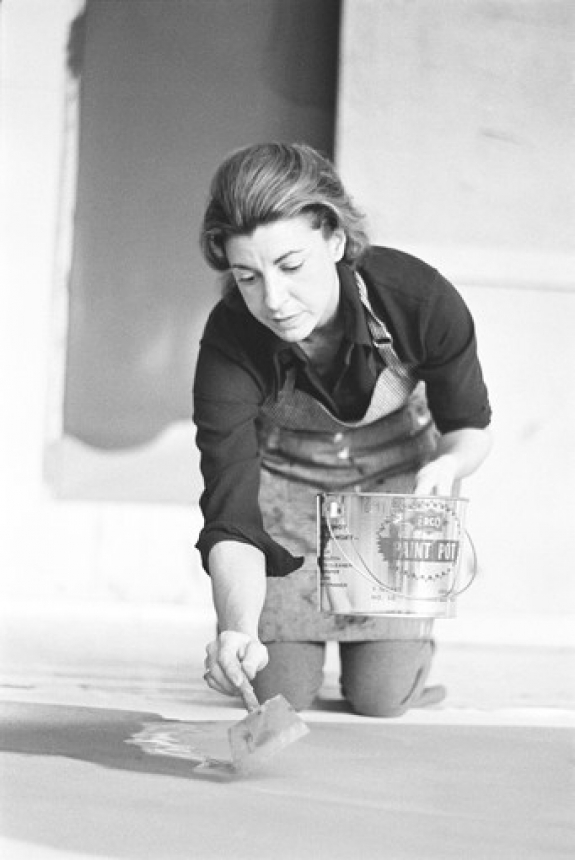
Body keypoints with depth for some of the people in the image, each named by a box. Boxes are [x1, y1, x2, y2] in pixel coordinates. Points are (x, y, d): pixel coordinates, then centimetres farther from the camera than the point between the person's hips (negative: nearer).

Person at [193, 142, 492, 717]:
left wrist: (447, 464, -35)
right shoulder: (230, 345, -34)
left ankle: (409, 642, 30)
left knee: (380, 698, -5)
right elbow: (229, 518, -38)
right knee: (281, 693, -4)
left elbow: (470, 428, -11)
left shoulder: (421, 300, -32)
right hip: (287, 477, 0)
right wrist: (237, 628, -57)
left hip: (399, 474, 0)